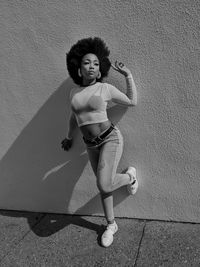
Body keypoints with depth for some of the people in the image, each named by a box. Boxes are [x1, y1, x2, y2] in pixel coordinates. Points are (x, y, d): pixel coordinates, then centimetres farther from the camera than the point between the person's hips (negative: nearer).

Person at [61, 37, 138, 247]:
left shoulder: (106, 88, -8)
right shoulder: (74, 92, 4)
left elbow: (132, 102, 3)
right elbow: (74, 117, 19)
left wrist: (128, 75, -3)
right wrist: (69, 137, 30)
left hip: (110, 139, -5)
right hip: (91, 145, 5)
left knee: (104, 186, -18)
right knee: (103, 185, 12)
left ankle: (130, 175, 13)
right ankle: (111, 225, 31)